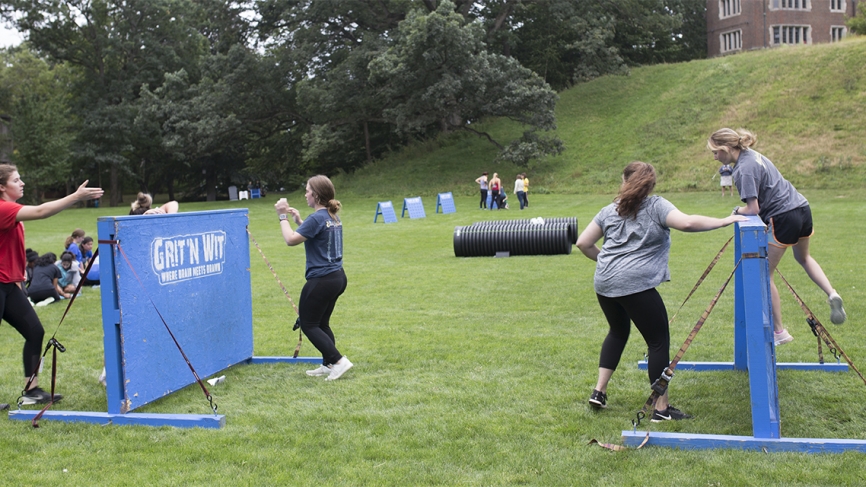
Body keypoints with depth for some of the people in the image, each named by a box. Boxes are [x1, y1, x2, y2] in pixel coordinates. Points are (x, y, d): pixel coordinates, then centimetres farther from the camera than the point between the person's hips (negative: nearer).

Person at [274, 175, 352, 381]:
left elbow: (291, 240, -18)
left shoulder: (317, 218, -17)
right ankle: (328, 365, 22)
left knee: (308, 324, 2)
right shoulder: (333, 217, 11)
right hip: (337, 277, 9)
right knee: (321, 323, 19)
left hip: (321, 280, -9)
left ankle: (338, 361, -5)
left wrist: (283, 217, -8)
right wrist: (298, 220, 15)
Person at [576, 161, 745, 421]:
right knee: (659, 341, 5)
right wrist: (724, 221, -6)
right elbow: (687, 223, -18)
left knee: (618, 332, 28)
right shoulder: (656, 206, 0)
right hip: (635, 285, -6)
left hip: (604, 284, 6)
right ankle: (661, 408, 8)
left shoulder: (609, 211, 14)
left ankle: (599, 391, 25)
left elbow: (583, 243, 15)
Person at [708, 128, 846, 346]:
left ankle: (779, 332, 8)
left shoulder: (744, 169, -20)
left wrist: (737, 210, -1)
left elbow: (753, 209, -22)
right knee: (803, 257, 34)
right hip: (802, 208, 10)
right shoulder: (751, 155, 9)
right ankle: (832, 294, 15)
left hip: (784, 217, -10)